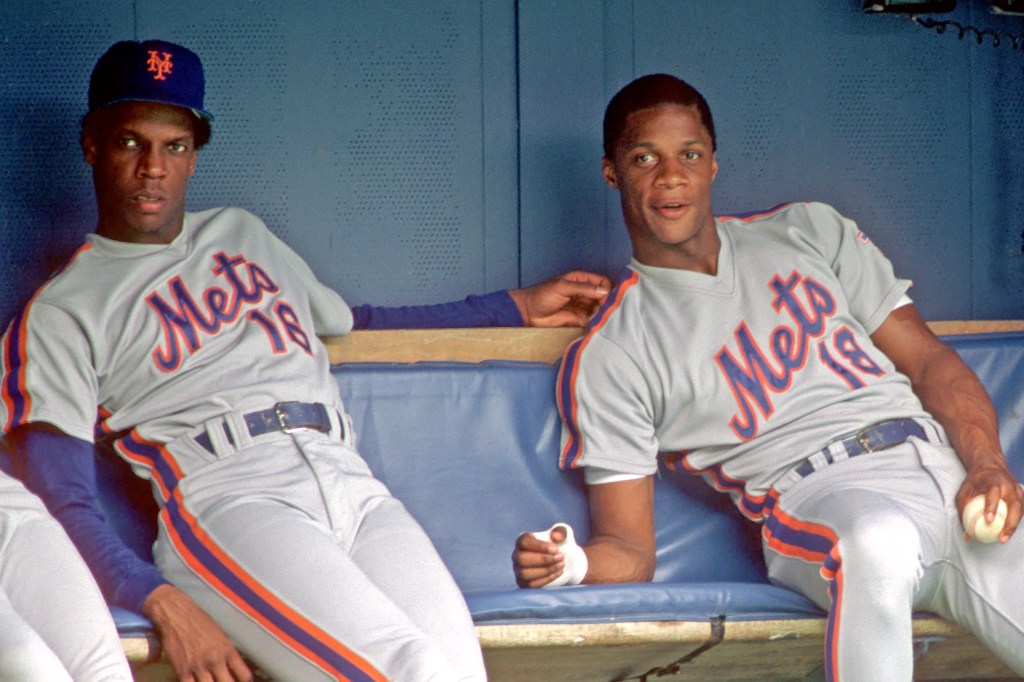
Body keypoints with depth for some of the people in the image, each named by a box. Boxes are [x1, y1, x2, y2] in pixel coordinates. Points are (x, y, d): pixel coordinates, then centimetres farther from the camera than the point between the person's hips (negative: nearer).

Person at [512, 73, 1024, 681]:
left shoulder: (811, 232, 21)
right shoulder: (608, 356, 9)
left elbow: (929, 360, 17)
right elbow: (629, 550, 5)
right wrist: (573, 566, -20)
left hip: (944, 460, 3)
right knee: (878, 538, -40)